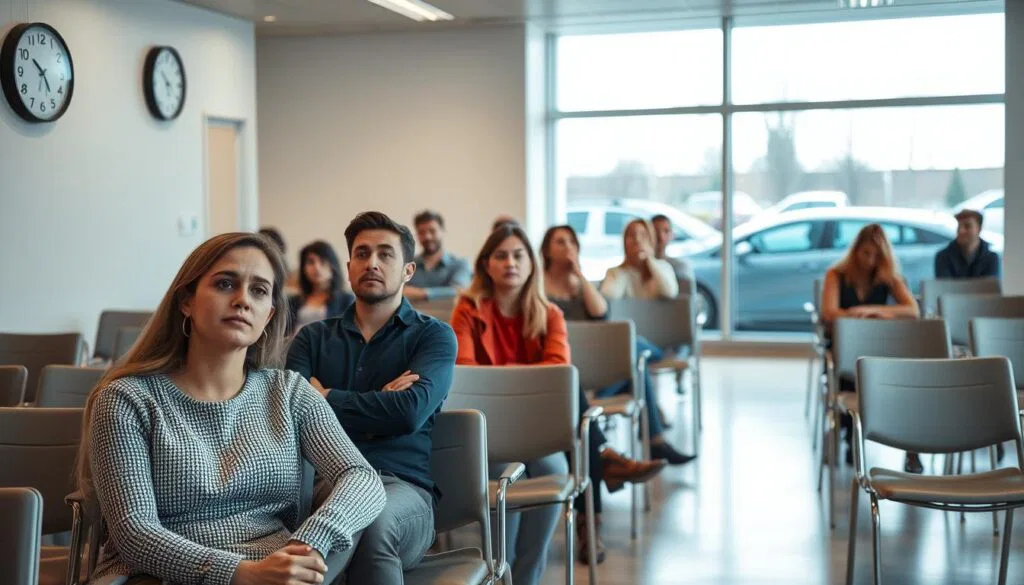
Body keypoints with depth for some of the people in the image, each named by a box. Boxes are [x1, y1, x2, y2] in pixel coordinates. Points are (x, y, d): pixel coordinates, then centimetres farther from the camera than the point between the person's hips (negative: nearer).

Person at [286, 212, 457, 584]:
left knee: (373, 520, -38)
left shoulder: (433, 336, 11)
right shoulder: (313, 338, 21)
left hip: (401, 486, 0)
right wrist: (377, 406, -3)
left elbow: (410, 411, -9)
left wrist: (325, 397, 0)